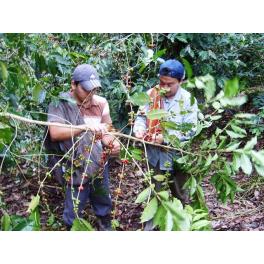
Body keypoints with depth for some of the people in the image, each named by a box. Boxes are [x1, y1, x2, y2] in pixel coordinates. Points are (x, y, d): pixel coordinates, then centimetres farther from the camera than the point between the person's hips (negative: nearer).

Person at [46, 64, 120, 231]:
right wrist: (85, 126, -40)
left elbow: (105, 133, 1)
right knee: (74, 212, 11)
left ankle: (106, 227, 50)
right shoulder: (60, 104, -15)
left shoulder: (100, 103, -2)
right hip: (76, 169, -4)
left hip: (100, 165, 5)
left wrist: (112, 143, -22)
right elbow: (54, 133, -29)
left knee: (104, 204, 24)